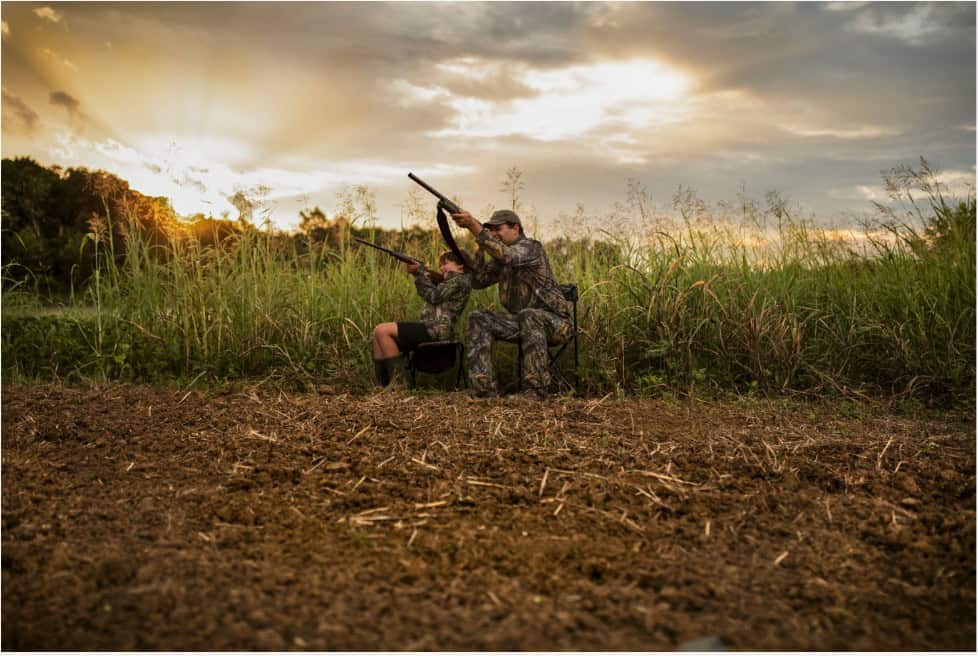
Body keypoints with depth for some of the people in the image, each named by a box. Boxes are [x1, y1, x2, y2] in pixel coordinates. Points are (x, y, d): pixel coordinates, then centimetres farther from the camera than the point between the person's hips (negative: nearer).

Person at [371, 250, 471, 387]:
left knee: (382, 330, -15)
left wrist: (420, 271, -9)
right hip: (430, 327, 11)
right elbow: (426, 294, 19)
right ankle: (383, 385, 2)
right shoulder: (450, 280, 25)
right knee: (379, 333, 9)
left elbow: (434, 296, -14)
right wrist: (417, 273, 6)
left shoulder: (459, 279, -5)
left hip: (436, 330, -11)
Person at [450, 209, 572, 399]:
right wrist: (481, 249, -6)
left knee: (529, 316, -39)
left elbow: (507, 255, -34)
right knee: (477, 319, -9)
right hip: (521, 321, 7)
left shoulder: (531, 247, -13)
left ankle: (535, 391, -35)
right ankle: (485, 388, -17)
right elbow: (478, 281, 7)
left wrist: (474, 226, -39)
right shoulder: (500, 260, 12)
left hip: (554, 322, -7)